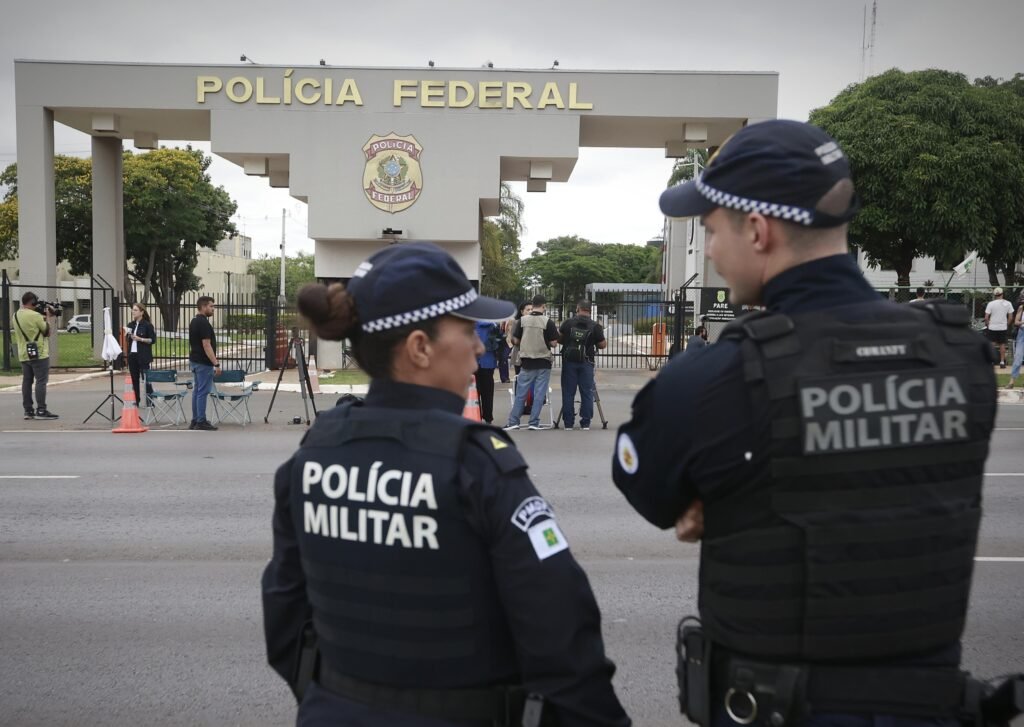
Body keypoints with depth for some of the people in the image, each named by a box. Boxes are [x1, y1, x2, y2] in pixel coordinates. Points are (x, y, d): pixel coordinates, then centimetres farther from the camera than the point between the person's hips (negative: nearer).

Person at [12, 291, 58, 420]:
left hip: (23, 354, 8)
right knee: (41, 381, -5)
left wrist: (44, 316, 14)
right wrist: (49, 316, 3)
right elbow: (48, 331, -9)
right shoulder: (35, 315, -17)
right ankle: (41, 410, -6)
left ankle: (28, 410, 12)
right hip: (39, 354, -8)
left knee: (27, 381, 10)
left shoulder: (16, 315, 8)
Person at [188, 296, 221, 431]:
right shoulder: (203, 323, -18)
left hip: (195, 361, 10)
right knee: (203, 392, -6)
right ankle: (201, 422, -4)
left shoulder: (194, 322, 14)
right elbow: (206, 345, -22)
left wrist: (213, 359, 24)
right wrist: (216, 363, -21)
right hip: (204, 363, -10)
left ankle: (195, 420, 17)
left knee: (197, 391, 13)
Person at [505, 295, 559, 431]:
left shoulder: (522, 320, -2)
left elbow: (516, 341, 2)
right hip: (543, 362, -2)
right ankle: (534, 423, 4)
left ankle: (513, 422, 8)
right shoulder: (548, 322, -9)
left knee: (521, 393, 8)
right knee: (539, 393, 4)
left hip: (526, 361, 2)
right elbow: (553, 343, -9)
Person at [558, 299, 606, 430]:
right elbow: (603, 345, -1)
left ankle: (568, 423, 6)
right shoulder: (595, 326, -4)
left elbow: (559, 338, 7)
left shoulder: (568, 323, 0)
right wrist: (601, 334, 16)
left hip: (569, 361, 1)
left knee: (568, 393, 5)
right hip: (586, 362, -1)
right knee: (587, 393, 6)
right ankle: (585, 423, 5)